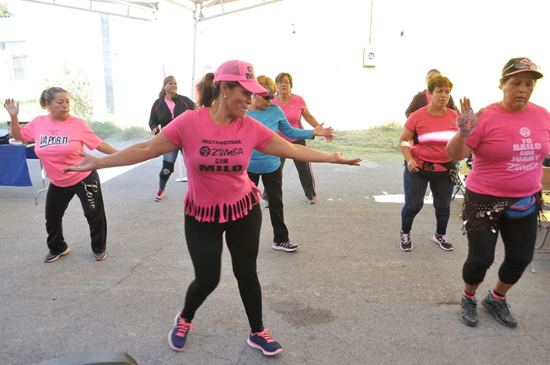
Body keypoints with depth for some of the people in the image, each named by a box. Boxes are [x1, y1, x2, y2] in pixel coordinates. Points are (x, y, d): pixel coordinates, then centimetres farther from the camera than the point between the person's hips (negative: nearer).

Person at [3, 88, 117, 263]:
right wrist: (13, 116, -2)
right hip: (57, 183, 4)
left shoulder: (78, 124, -13)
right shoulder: (38, 123, -3)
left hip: (84, 178, -4)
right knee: (52, 217, 16)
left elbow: (98, 144, -8)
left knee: (94, 214, 2)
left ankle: (99, 248, 23)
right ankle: (58, 248, 39)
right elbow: (19, 135, 13)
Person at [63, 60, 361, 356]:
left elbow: (291, 149, -4)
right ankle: (184, 320, 42)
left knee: (247, 273, 12)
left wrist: (333, 158, -2)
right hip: (202, 215, -2)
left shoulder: (250, 127, -10)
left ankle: (257, 332, 34)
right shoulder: (189, 122, -17)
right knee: (207, 279, 7)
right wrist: (99, 162, -15)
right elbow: (146, 149, -13)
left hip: (244, 210, 2)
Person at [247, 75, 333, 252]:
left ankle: (280, 240, 27)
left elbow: (289, 131, 3)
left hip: (272, 167, 2)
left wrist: (313, 133, -6)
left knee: (276, 203, 11)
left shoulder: (275, 110, -7)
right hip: (248, 168, -2)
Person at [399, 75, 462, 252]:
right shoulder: (417, 116, -12)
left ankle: (440, 235, 39)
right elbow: (403, 140, -5)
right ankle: (405, 234, 26)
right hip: (418, 167, -3)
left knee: (443, 206, 14)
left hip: (444, 169, 3)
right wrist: (409, 159, -19)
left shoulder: (454, 116, -2)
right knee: (413, 204, -1)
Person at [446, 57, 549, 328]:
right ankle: (469, 299, 29)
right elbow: (454, 154, -20)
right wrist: (463, 134, -37)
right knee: (481, 259, -1)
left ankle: (496, 299, 38)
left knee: (521, 258, 13)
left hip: (525, 202, 5)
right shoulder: (486, 117, -15)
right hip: (484, 201, -5)